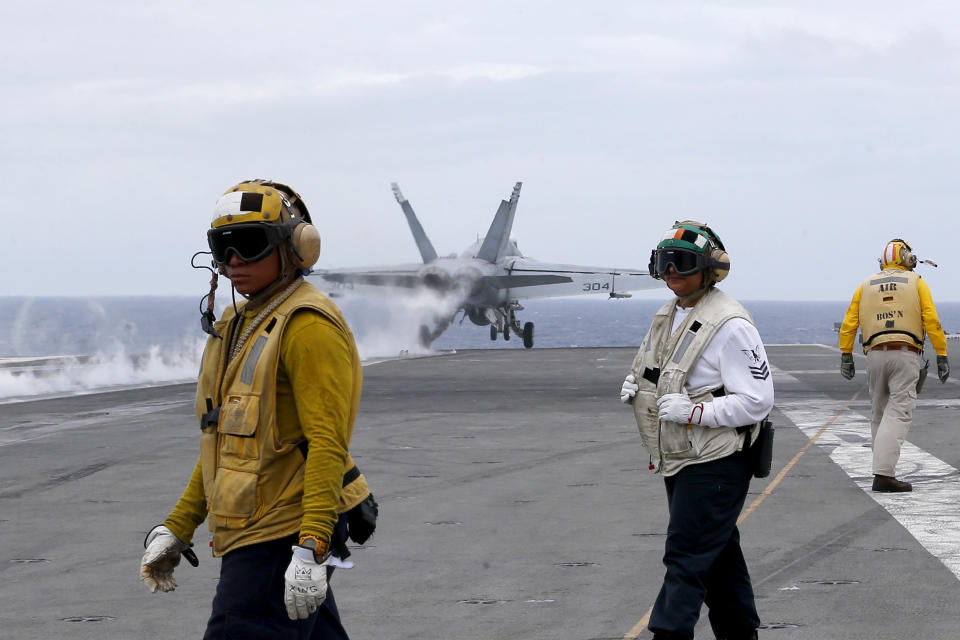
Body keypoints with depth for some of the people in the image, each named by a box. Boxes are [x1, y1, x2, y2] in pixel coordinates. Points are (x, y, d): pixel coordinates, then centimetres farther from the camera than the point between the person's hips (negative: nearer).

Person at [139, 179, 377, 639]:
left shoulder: (308, 326, -13)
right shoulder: (238, 325, 17)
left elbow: (328, 445, -21)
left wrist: (311, 549, -28)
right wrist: (176, 528, 20)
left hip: (283, 541, -10)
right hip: (252, 536, 10)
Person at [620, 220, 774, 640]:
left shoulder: (730, 325, -17)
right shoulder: (668, 317, 11)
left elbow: (758, 401, -19)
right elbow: (659, 371, 27)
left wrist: (693, 411, -25)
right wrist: (634, 385, 4)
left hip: (715, 464, -9)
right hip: (678, 462, 9)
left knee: (686, 558, -11)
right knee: (718, 556, 18)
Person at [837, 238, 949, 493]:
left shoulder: (866, 285, 14)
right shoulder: (916, 283, 6)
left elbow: (849, 324, 7)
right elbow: (932, 321, -3)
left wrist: (846, 356, 11)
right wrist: (942, 356, -1)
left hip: (875, 354, 4)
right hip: (906, 354, -4)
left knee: (880, 414, 15)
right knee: (898, 414, -8)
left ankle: (885, 470, 17)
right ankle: (883, 474, -19)